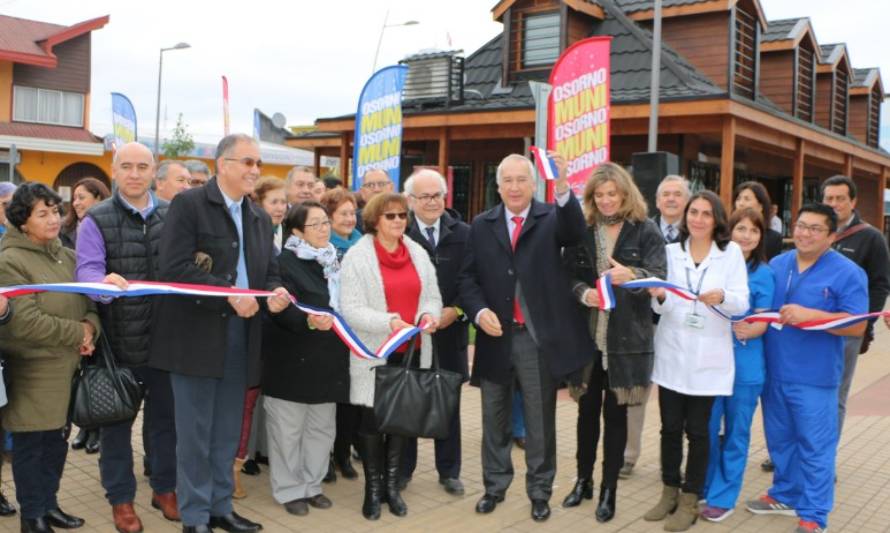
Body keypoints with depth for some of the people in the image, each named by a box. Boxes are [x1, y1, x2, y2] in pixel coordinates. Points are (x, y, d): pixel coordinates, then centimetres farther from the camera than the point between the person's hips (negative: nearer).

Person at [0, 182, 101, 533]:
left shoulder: (66, 256, 11)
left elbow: (89, 300, 13)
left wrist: (90, 326, -9)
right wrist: (76, 334, -15)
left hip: (66, 367, 7)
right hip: (33, 371, -7)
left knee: (56, 441, 17)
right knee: (30, 445, 5)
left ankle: (49, 504, 31)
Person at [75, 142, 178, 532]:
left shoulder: (172, 216, 6)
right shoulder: (96, 219, -3)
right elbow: (86, 270, -16)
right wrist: (105, 282, -37)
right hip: (118, 338, -2)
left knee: (165, 415, 14)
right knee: (117, 420, 10)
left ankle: (164, 487, 32)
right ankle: (121, 498, 26)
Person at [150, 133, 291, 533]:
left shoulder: (260, 218, 14)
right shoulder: (188, 204, -7)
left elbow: (269, 272, 16)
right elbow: (173, 268, -17)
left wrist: (274, 293, -7)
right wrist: (228, 294, -21)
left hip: (241, 336, 6)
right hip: (196, 336, -6)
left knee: (227, 431, 14)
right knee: (195, 431, 3)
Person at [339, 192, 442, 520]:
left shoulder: (418, 254, 9)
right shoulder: (357, 256, -6)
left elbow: (432, 296, 11)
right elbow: (350, 309, -14)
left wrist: (429, 315, -12)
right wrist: (388, 321, -26)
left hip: (411, 352, 4)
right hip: (375, 353, -4)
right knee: (372, 420, 5)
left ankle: (392, 484, 25)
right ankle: (373, 488, 20)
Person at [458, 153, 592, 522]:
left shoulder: (552, 218, 0)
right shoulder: (481, 225, 6)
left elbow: (576, 231, -23)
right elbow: (467, 277, 5)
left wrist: (562, 187, -39)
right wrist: (479, 311, -12)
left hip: (539, 337, -2)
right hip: (496, 336, 2)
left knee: (540, 421, 9)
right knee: (494, 419, 15)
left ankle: (539, 491, 25)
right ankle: (495, 485, 31)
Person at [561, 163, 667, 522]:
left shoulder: (646, 231, -1)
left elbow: (659, 276, -12)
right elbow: (568, 275, 3)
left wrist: (631, 275, -33)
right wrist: (583, 293, -19)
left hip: (626, 337, -2)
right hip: (586, 335, 2)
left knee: (615, 412, 6)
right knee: (587, 409, 13)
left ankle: (609, 489, 19)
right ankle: (583, 480, 29)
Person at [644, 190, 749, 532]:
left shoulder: (731, 252, 2)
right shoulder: (670, 251, 7)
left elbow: (742, 303, -5)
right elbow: (661, 308, 4)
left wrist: (722, 297, -26)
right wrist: (660, 296, -19)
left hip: (708, 356, -2)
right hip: (672, 353, 2)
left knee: (698, 430, 3)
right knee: (670, 426, 7)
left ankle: (689, 501, 16)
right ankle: (669, 492, 23)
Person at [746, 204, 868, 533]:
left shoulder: (848, 273, -8)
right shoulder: (776, 265, 8)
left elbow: (857, 326, -14)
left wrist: (809, 314, -23)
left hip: (814, 377, -5)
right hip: (773, 371, 5)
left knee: (815, 446, 3)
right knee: (780, 440, 18)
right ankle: (785, 495, 36)